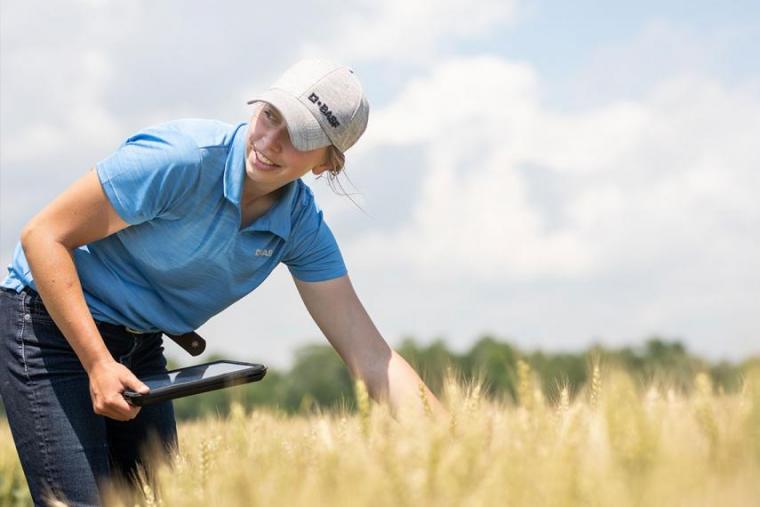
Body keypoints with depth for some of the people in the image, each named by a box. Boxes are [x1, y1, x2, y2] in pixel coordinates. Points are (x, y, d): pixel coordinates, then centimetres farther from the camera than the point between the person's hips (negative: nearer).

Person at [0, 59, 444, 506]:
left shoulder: (302, 225, -8)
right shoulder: (180, 158, -26)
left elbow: (370, 354, -9)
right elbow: (44, 235, -22)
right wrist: (97, 362, -27)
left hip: (141, 348, 6)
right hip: (52, 323, -6)